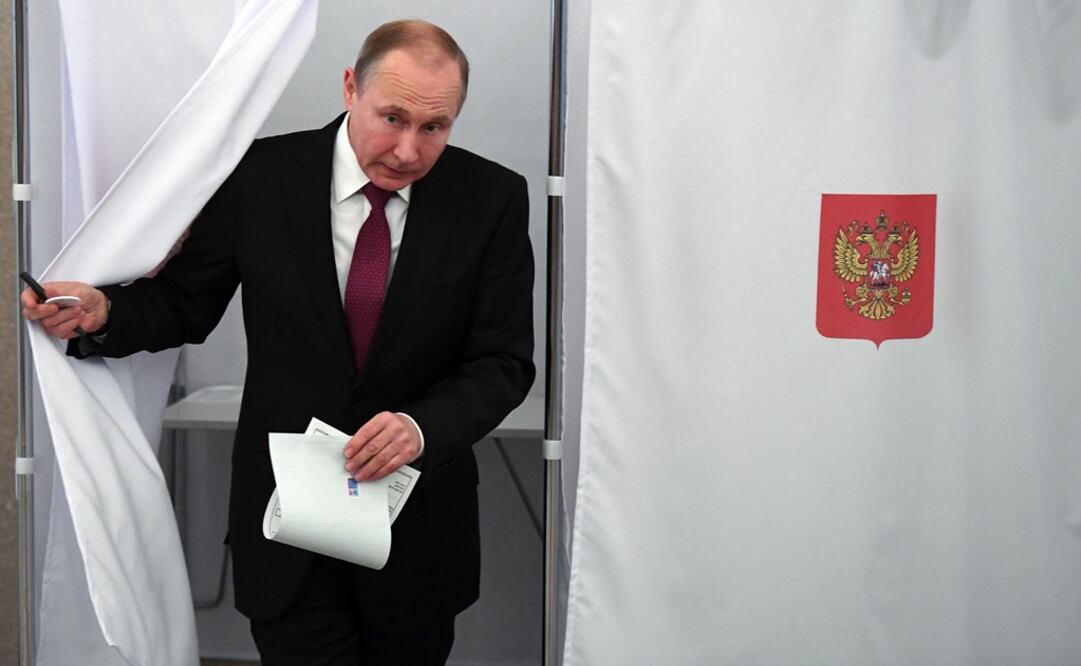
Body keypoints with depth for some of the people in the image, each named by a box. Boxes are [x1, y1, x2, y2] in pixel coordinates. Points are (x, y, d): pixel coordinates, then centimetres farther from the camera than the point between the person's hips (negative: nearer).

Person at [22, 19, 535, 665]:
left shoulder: (493, 198, -9)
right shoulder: (259, 176, -8)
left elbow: (504, 362, -8)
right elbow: (185, 302, 2)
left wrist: (422, 428, -25)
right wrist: (102, 311, -18)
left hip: (420, 523, 1)